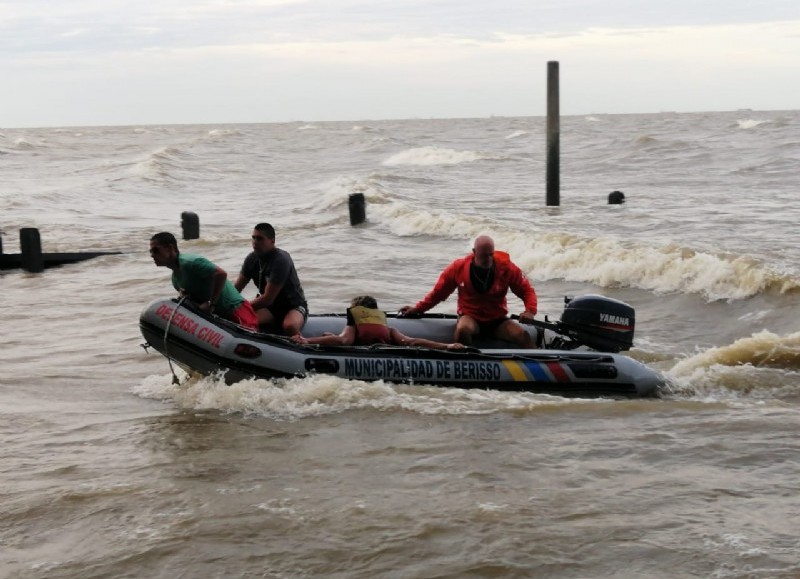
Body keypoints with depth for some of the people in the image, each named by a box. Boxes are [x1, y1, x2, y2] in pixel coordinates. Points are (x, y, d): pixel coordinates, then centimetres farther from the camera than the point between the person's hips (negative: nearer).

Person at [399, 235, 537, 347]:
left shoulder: (506, 268, -9)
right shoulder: (458, 267, -8)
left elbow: (527, 290, -2)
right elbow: (439, 292, 3)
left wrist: (530, 311, -21)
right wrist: (417, 309, -1)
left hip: (497, 321, 1)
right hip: (470, 317, -1)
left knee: (523, 336, -24)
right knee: (463, 329, -37)